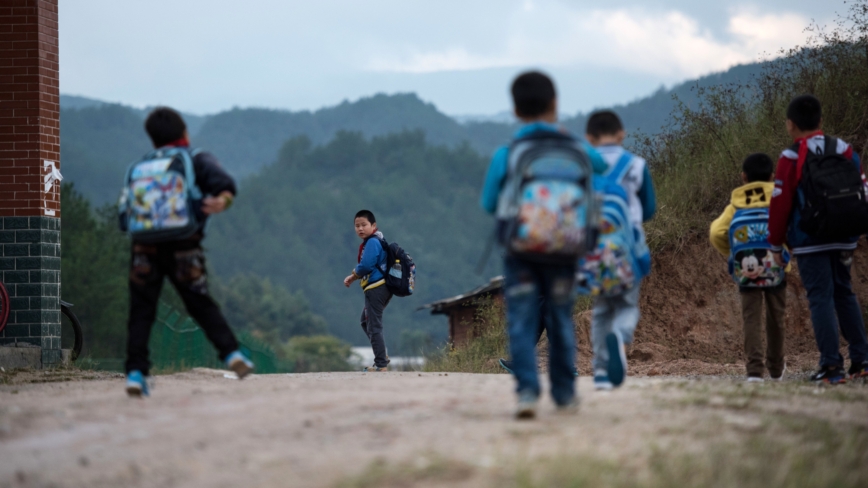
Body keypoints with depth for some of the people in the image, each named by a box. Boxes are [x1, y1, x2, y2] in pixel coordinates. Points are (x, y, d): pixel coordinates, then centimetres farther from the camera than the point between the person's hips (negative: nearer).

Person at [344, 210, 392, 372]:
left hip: (376, 289, -11)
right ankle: (382, 356, 23)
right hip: (379, 288, 11)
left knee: (374, 326, -7)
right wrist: (353, 277, 3)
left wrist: (352, 276, -3)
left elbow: (365, 265, -22)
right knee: (366, 321, 24)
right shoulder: (375, 241, 16)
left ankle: (381, 364, -5)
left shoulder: (372, 242, -15)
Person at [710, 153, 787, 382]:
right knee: (775, 318, 15)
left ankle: (754, 369, -13)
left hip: (746, 270, 0)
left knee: (751, 319, 0)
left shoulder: (736, 204, 7)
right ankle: (776, 368, 29)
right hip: (775, 269, 0)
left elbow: (716, 232, -7)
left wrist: (731, 254, 7)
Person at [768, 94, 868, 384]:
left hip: (809, 241, -5)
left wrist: (776, 244, 0)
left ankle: (832, 366, -8)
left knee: (821, 298, -3)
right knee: (844, 294, 17)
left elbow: (780, 204, -8)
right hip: (843, 240, 5)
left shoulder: (792, 158, -9)